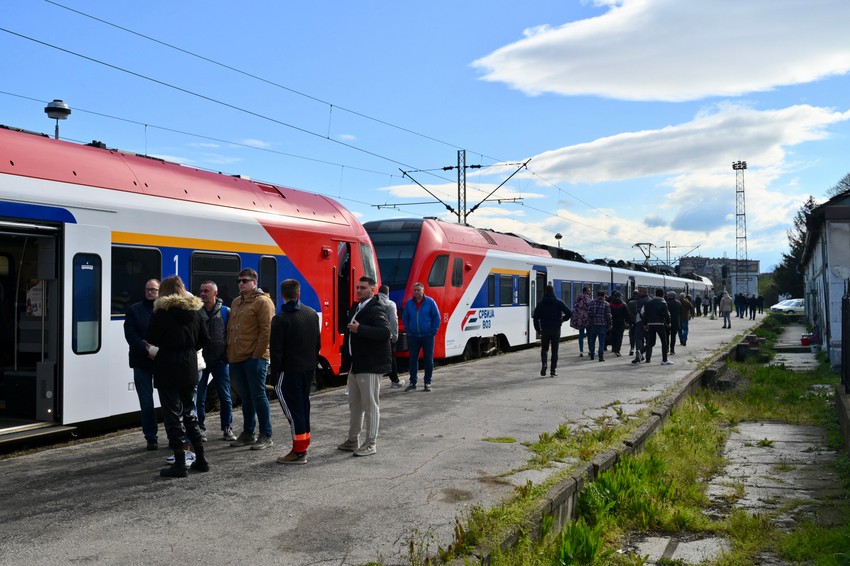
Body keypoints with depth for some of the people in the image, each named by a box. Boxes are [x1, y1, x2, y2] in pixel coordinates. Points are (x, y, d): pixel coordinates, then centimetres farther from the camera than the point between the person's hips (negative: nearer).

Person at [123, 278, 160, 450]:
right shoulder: (134, 310, 6)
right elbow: (130, 335, -2)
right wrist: (146, 348, -15)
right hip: (142, 362, 1)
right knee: (146, 402, 5)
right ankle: (151, 438, 15)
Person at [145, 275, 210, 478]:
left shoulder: (162, 311, -11)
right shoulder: (194, 310, 7)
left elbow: (152, 339, -7)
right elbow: (204, 339, 10)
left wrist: (154, 349, 13)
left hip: (168, 369, -6)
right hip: (189, 368, 6)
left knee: (172, 415, 0)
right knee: (189, 412, 17)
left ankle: (180, 464, 2)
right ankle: (200, 459, 20)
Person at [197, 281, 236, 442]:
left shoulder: (226, 312, 2)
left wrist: (227, 355, -2)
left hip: (220, 361, 0)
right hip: (201, 361, 1)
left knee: (225, 397, 4)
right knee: (199, 397, 4)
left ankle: (227, 428, 16)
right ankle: (200, 428, 16)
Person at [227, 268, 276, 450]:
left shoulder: (262, 302, -8)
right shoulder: (235, 303, 19)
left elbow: (267, 330, -14)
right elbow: (230, 328, 23)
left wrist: (258, 353, -16)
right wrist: (230, 352, 14)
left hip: (254, 358, -8)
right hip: (236, 358, 8)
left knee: (258, 396, -4)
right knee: (246, 397, 14)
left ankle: (266, 436, 3)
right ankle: (248, 433, 23)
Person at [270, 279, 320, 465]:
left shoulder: (280, 319, -15)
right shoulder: (312, 314, 7)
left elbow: (276, 350, -14)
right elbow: (318, 343, 14)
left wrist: (275, 370, -4)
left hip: (290, 371, -7)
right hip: (309, 369, 7)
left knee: (293, 408, -3)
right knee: (303, 405, 16)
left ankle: (299, 452, -2)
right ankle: (303, 446, 23)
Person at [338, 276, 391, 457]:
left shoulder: (376, 309, -14)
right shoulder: (356, 307, 14)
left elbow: (385, 332, -29)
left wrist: (359, 329, -29)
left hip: (370, 367, -9)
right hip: (356, 365, 10)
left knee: (370, 405, -1)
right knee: (355, 405, 18)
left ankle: (371, 443, 9)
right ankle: (353, 440, 30)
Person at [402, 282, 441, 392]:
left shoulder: (430, 302, -3)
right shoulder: (409, 303, 5)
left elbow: (437, 317, 0)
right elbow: (405, 318, 14)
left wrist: (433, 331, -5)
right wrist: (407, 330, 5)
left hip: (427, 336, -2)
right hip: (413, 336, 2)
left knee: (428, 360, 4)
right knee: (413, 359, 5)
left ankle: (427, 383, 14)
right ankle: (413, 383, 13)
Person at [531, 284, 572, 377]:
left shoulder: (541, 303, 0)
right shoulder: (559, 302, -2)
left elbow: (535, 317, -3)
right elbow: (569, 313, -8)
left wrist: (538, 329, 4)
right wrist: (562, 320, 10)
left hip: (545, 329, 0)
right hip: (556, 329, 0)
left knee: (544, 349, 14)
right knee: (555, 350, 8)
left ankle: (544, 363, -12)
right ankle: (553, 371, 6)